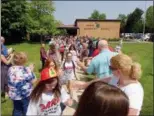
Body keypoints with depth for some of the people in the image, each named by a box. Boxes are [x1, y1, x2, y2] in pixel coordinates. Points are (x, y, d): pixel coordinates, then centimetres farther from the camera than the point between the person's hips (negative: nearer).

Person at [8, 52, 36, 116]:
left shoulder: (10, 69, -5)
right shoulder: (26, 70, -23)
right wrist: (31, 70, -3)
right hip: (26, 95, -5)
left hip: (14, 95, 5)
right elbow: (33, 81, -14)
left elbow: (11, 81, 9)